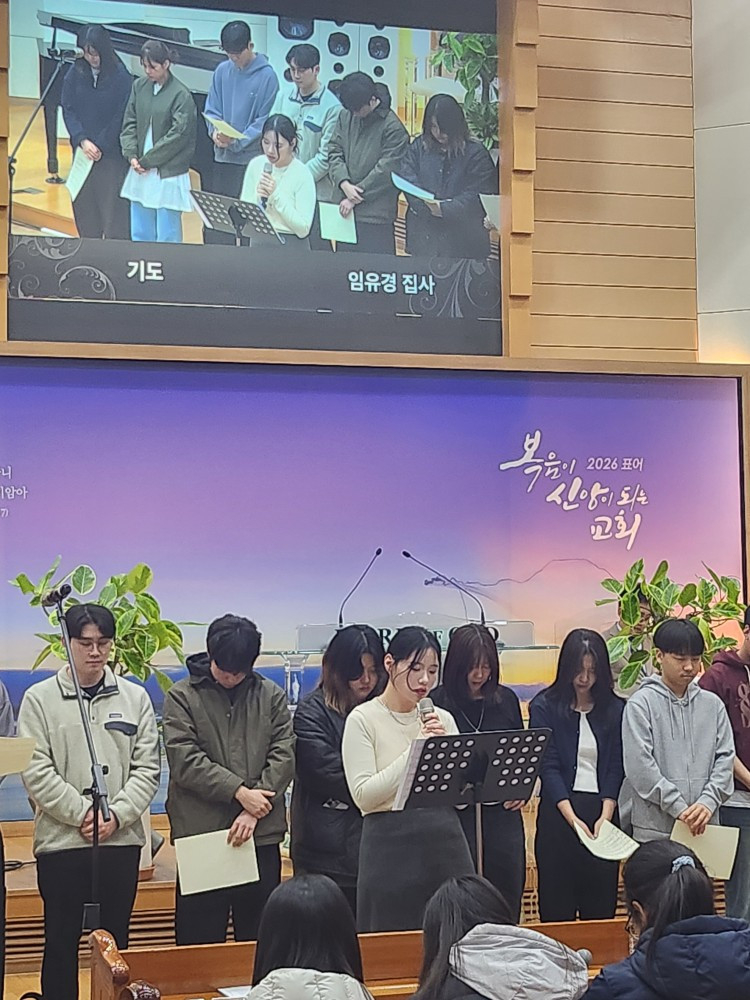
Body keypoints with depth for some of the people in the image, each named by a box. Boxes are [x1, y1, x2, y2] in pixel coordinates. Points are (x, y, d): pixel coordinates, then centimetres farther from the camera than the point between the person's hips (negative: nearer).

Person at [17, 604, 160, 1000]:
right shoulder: (40, 698, 0)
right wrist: (83, 813, -14)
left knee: (115, 942, 10)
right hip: (60, 840, -2)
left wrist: (117, 815, -10)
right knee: (62, 942, 5)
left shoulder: (134, 697, 6)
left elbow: (147, 768, 3)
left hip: (122, 840, 2)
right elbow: (36, 772, -7)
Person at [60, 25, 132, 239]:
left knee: (113, 206, -4)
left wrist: (101, 146, -13)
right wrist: (82, 140, -12)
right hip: (82, 151, 4)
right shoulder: (75, 73, 1)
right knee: (83, 204, 9)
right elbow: (68, 109, 1)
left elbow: (122, 117, -10)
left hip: (112, 154, -4)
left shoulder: (121, 76, -10)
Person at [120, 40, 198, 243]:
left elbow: (177, 136, -13)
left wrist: (147, 161, -10)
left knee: (167, 238, -1)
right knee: (139, 235, 12)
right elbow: (129, 124, 9)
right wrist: (131, 155, -5)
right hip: (140, 174, 6)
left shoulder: (181, 95, -10)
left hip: (168, 176, -6)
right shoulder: (139, 86, 6)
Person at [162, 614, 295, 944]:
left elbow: (284, 755, 1)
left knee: (260, 938, 10)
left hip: (261, 834, 2)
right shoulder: (181, 696, 2)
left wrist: (253, 810, -10)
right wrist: (239, 791, -13)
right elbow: (185, 761, -8)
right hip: (200, 833, -2)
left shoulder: (270, 696, 9)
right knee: (200, 941, 2)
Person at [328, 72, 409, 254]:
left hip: (376, 216, -5)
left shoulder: (393, 128, -12)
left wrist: (357, 195, -12)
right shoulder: (346, 116, 6)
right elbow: (334, 152, 5)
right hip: (345, 211, 6)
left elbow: (385, 171, -14)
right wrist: (344, 184, -12)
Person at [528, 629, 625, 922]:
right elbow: (547, 766, -6)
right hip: (559, 811, -2)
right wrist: (573, 818, -15)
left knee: (601, 903, 4)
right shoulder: (545, 707, 1)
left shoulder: (615, 709, 8)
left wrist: (605, 815, -10)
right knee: (557, 904, 1)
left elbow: (616, 766, 4)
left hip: (603, 811, 2)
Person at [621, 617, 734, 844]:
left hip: (704, 827, 3)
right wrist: (680, 808, -14)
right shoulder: (641, 703, -2)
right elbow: (640, 766, -10)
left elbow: (725, 757, 5)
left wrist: (708, 802, -11)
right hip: (654, 828, -3)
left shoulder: (712, 704, 11)